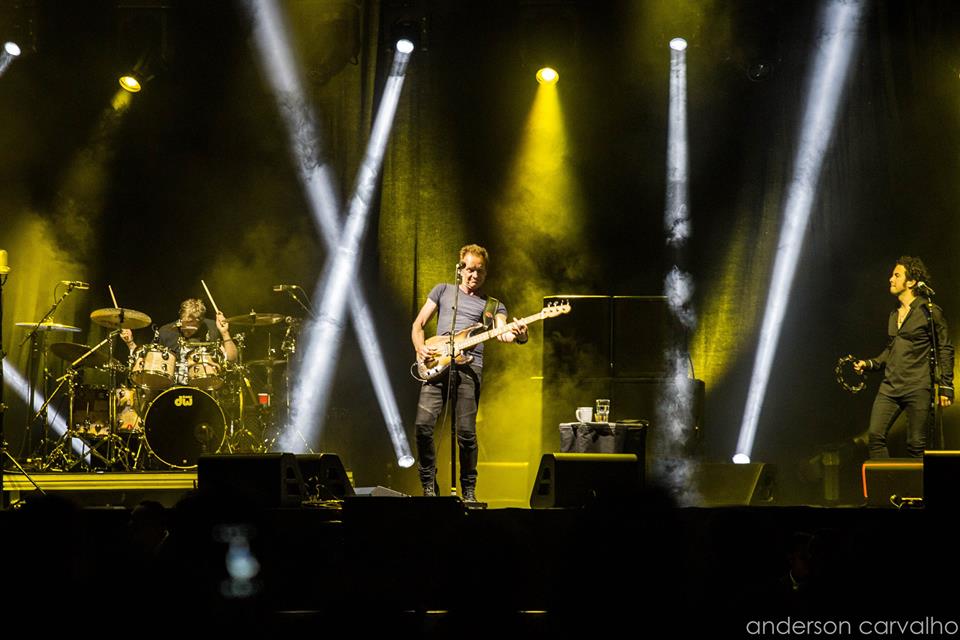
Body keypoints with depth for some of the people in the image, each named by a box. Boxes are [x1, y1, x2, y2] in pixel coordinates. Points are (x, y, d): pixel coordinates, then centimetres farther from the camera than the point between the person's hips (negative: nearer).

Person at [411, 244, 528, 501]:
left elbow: (501, 333, -2)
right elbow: (418, 324, 19)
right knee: (423, 425, -11)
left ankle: (469, 491, 5)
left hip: (469, 366, -1)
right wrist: (420, 348, -1)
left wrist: (517, 335, -26)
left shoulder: (493, 305, 17)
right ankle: (429, 487, 2)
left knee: (466, 432, -9)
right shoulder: (443, 291, 21)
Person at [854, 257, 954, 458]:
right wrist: (869, 364, 13)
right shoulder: (894, 314, 17)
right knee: (875, 435, -6)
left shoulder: (930, 312, -3)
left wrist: (946, 387, -6)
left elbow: (945, 349, -2)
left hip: (918, 388, -6)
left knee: (916, 445, -4)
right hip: (890, 387, 6)